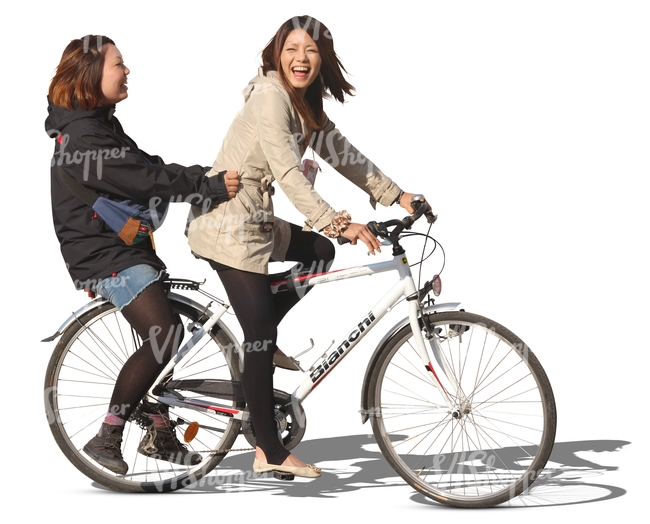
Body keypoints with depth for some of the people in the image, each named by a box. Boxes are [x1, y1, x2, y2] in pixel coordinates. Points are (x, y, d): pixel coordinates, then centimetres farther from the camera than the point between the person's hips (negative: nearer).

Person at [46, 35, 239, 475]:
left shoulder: (99, 125, 15)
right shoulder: (84, 137, -20)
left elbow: (151, 168, 7)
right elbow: (149, 180, -27)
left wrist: (216, 177, -5)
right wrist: (212, 187, -27)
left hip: (126, 247, 11)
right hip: (104, 256, -11)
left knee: (169, 334, 14)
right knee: (163, 339, -20)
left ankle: (160, 434, 27)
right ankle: (106, 440, -13)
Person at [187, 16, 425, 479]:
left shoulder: (307, 105, 11)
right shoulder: (269, 94, -18)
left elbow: (342, 155, 18)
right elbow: (287, 172, -27)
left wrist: (397, 195, 13)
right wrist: (338, 223, -33)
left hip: (256, 221, 9)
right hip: (229, 223, -9)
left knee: (319, 251, 20)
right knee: (262, 337, -7)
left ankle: (260, 341, 17)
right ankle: (271, 453, 1)